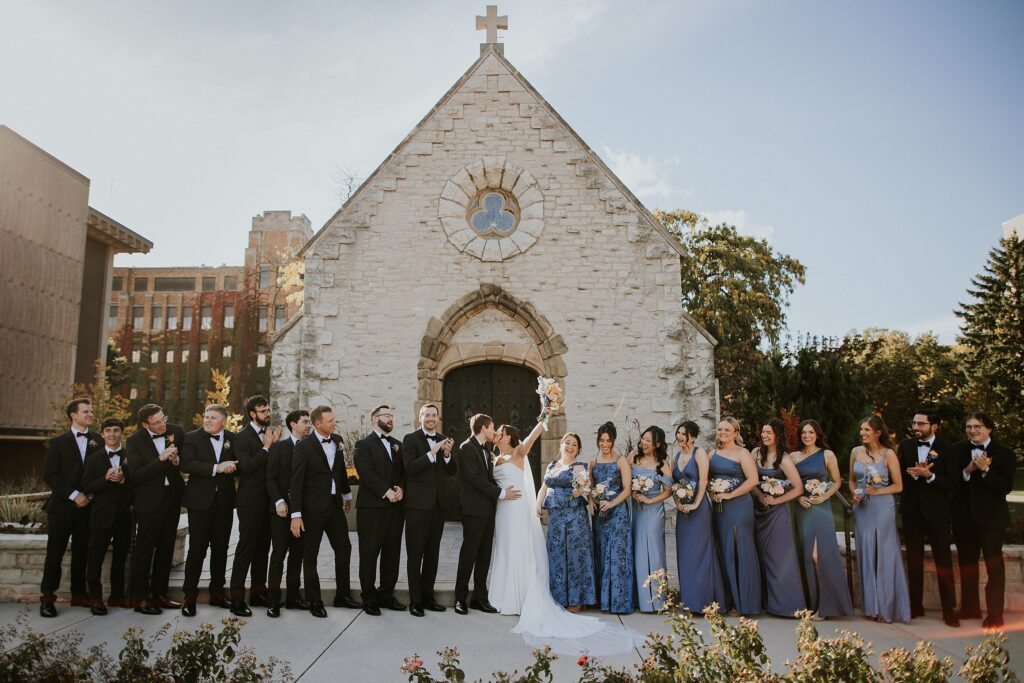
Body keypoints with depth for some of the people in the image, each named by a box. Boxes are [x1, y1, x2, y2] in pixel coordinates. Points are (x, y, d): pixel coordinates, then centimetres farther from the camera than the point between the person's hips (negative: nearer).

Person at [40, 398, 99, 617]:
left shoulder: (98, 440, 5)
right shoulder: (58, 442, -1)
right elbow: (49, 475, -6)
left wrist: (91, 494, -6)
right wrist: (73, 495, -13)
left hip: (87, 506, 2)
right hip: (62, 506, -2)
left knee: (81, 552, 9)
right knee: (55, 552, 1)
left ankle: (79, 594, 17)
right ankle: (48, 597, 10)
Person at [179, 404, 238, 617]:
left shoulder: (233, 439, 6)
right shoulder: (192, 437, -2)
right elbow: (186, 464, -16)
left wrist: (231, 467, -18)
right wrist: (216, 468, -23)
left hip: (224, 502, 3)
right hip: (200, 501, -3)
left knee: (220, 549, 11)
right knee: (197, 549, -1)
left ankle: (217, 592, 23)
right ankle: (189, 596, 8)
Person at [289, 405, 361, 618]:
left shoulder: (337, 441, 4)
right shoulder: (304, 447, -14)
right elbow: (296, 483, -15)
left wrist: (347, 494, 25)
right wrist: (296, 515, -18)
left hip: (335, 505, 6)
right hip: (313, 508, -6)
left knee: (344, 549, 10)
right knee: (310, 556, 6)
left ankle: (343, 596, 24)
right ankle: (315, 602, 18)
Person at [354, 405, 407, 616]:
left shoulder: (398, 445, 19)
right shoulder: (364, 444, -1)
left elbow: (404, 471, 13)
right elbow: (366, 473, -12)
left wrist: (401, 488, -6)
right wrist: (386, 492, -17)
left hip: (395, 507, 6)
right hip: (372, 506, -6)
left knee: (392, 553, 8)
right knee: (369, 553, 0)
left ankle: (386, 595, 17)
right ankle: (369, 598, 9)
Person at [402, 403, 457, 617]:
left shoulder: (444, 440, 10)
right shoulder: (411, 439, -4)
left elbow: (453, 471, 5)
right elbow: (410, 467, -16)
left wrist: (448, 454, -13)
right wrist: (433, 452, -23)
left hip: (438, 503, 5)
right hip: (418, 504, -5)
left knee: (432, 553, 12)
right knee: (415, 554, 2)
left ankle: (428, 597, 22)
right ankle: (415, 600, 9)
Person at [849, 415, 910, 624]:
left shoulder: (888, 454, -7)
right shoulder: (856, 452, 5)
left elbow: (898, 486, -4)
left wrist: (877, 491, -17)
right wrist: (854, 494, -3)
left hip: (883, 508, -4)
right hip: (862, 509, 4)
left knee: (885, 556, 1)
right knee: (866, 556, 7)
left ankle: (887, 608, 13)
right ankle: (871, 606, 17)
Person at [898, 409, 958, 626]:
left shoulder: (946, 448, -8)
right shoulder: (905, 446, 2)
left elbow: (953, 483, -11)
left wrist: (929, 476, -23)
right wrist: (914, 473, -17)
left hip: (936, 510, -3)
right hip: (911, 510, 4)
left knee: (943, 560, 3)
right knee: (914, 560, 12)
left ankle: (949, 610, 13)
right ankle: (916, 605, 23)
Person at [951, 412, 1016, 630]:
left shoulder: (1004, 454, -7)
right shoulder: (958, 450, 1)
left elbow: (1006, 487, -14)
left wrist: (985, 470, -25)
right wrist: (967, 471, -21)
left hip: (991, 516, -4)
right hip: (964, 516, 4)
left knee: (994, 565, 4)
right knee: (966, 562, 15)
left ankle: (995, 614, 12)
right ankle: (970, 608, 29)